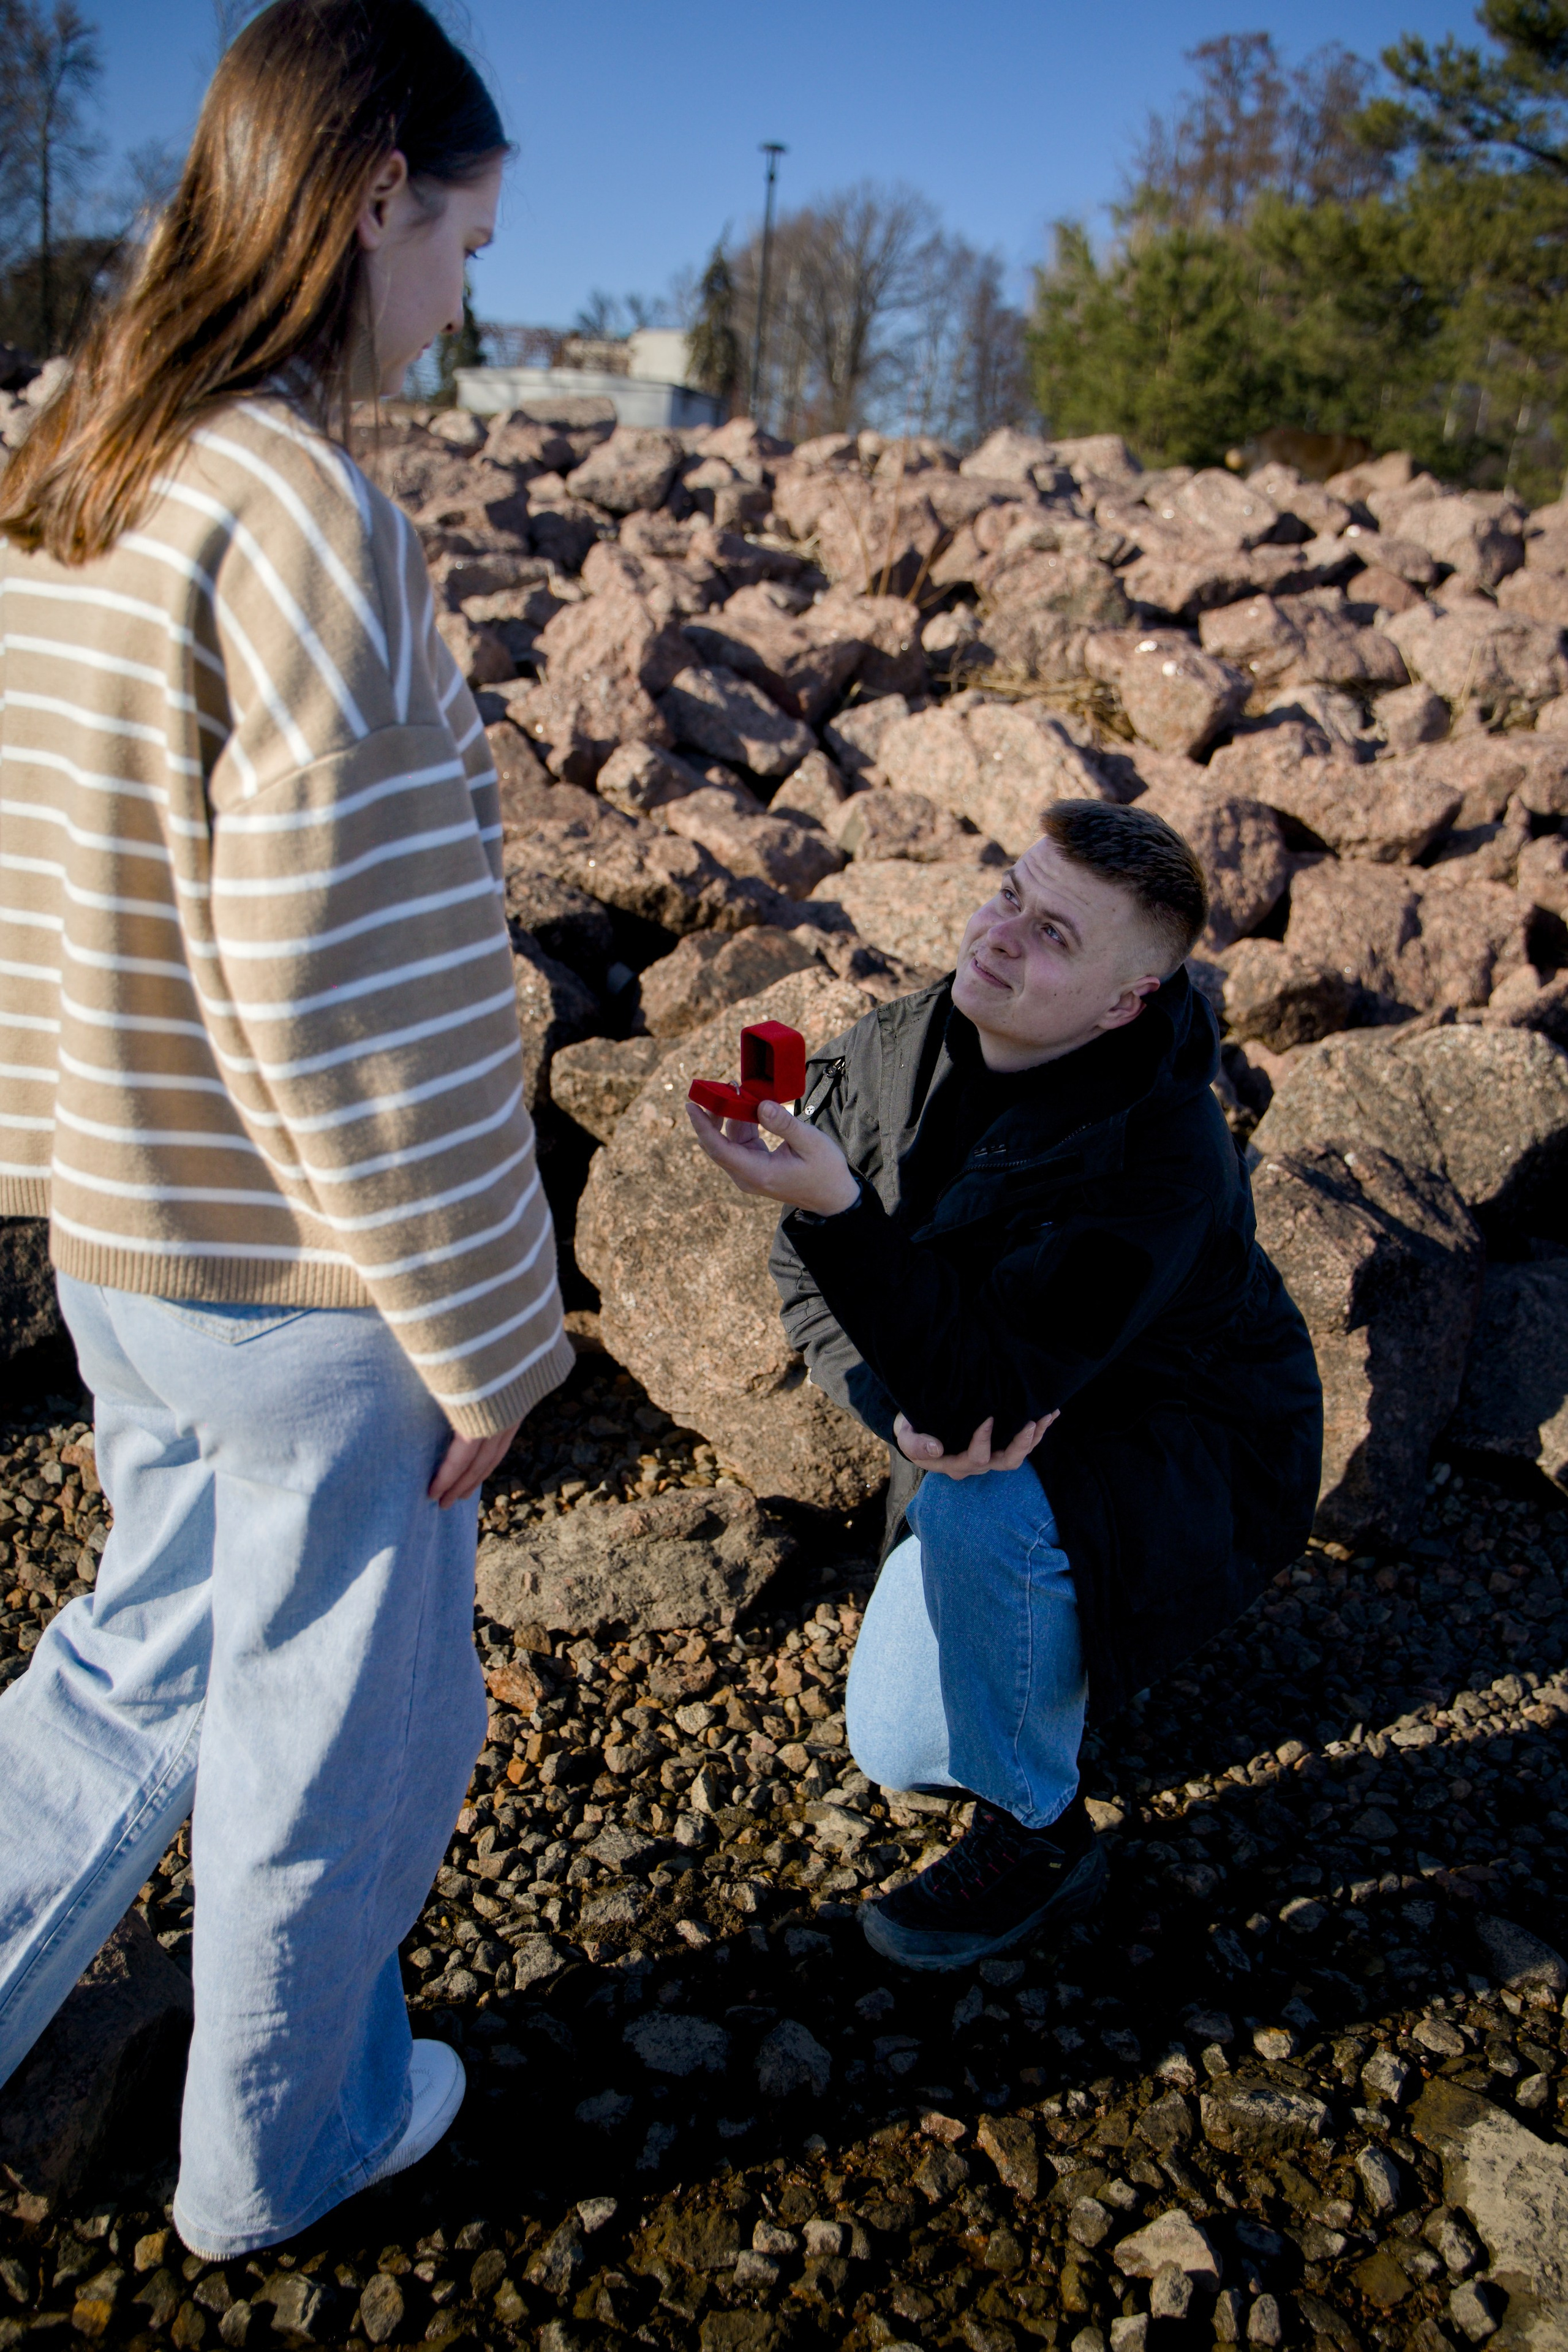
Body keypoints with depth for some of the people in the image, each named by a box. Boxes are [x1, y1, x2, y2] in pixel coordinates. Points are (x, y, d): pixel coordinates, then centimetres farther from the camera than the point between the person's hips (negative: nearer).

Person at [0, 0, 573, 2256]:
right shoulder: (308, 525, -24)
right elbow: (346, 1014, -25)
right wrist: (484, 1333, -13)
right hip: (310, 1288, -7)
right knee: (337, 1728, 17)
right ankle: (279, 2150, 42)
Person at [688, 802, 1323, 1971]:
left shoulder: (1161, 1161, -34)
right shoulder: (902, 1047, -14)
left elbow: (972, 1384, -38)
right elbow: (809, 1276, -5)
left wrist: (834, 1206, -50)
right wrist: (909, 1411, -23)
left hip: (1191, 1467, -6)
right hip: (1010, 1441, 6)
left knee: (980, 1514, -38)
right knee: (896, 1751, 5)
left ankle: (1042, 1838, -13)